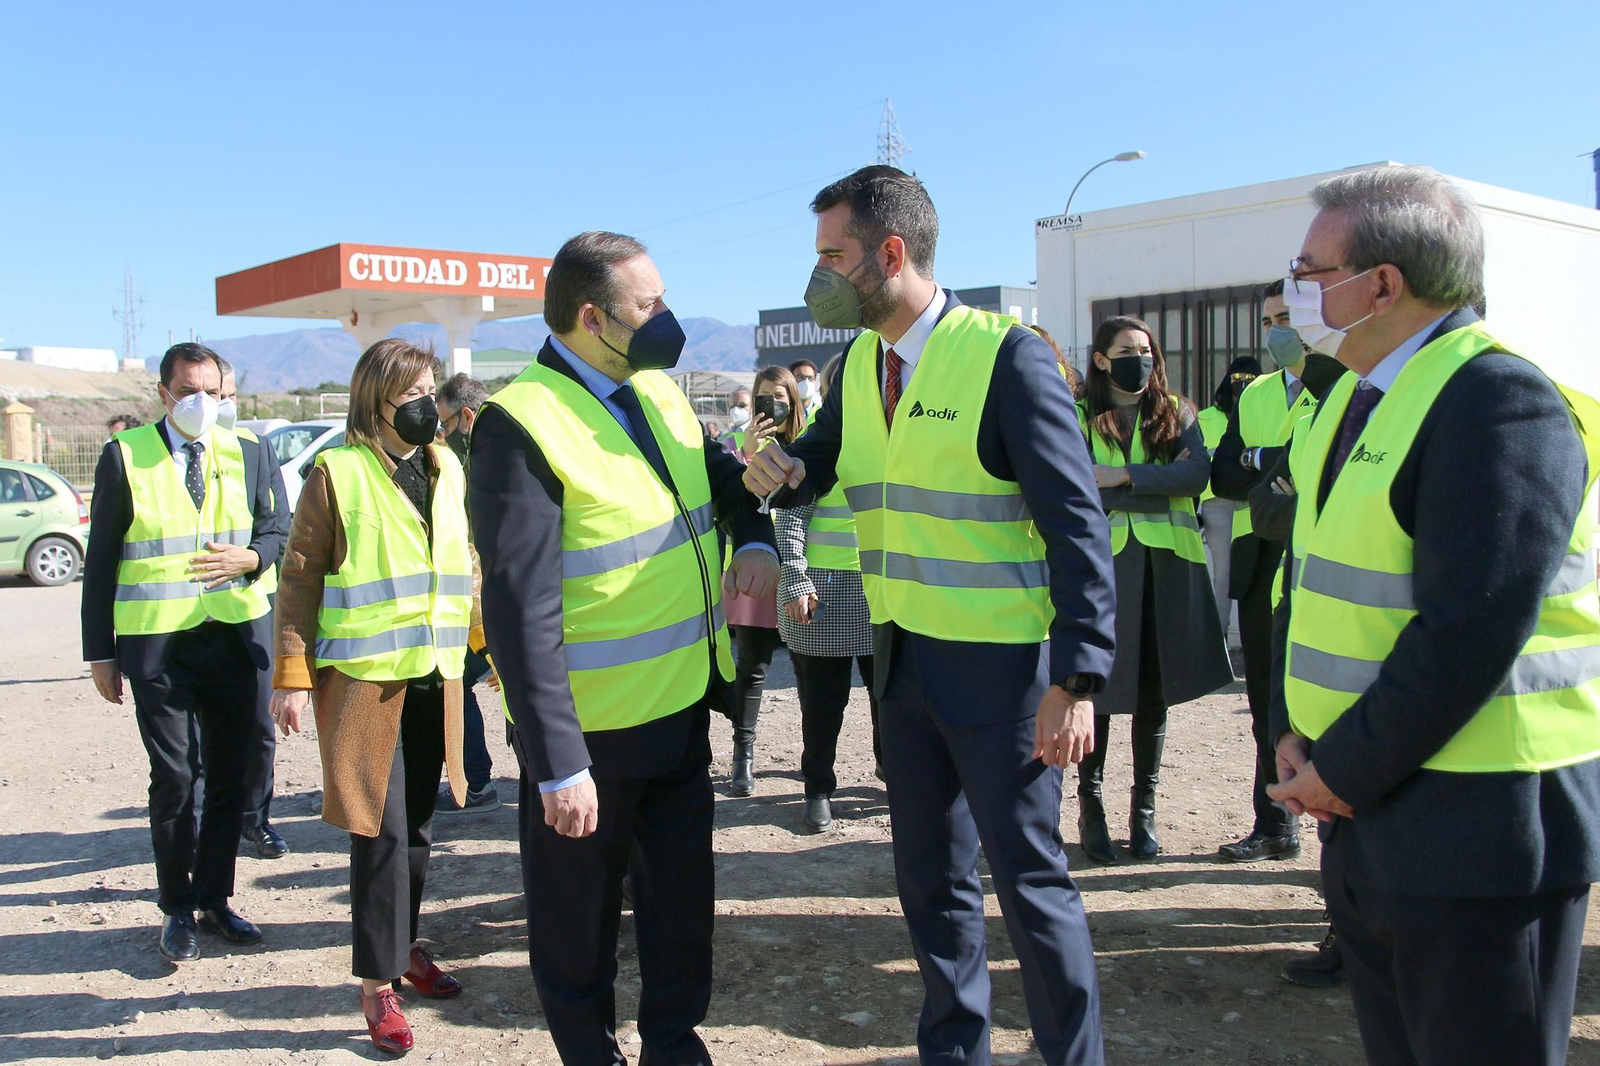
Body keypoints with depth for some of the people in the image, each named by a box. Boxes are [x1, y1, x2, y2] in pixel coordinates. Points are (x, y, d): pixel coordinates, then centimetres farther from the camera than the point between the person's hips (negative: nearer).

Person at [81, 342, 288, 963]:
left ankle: (214, 900, 24)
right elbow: (101, 559, 2)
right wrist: (100, 651, 0)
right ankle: (178, 910, 16)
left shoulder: (249, 454, 7)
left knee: (229, 774, 9)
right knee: (174, 777, 0)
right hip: (157, 643, -2)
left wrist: (251, 557, -14)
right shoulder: (125, 457, 0)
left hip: (237, 634, 3)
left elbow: (280, 530, 10)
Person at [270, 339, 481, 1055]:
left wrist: (492, 638, 9)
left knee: (417, 822, 16)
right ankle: (378, 983, 9)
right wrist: (292, 675, -10)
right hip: (364, 678, -5)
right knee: (380, 830, -3)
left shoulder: (447, 469, 9)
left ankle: (403, 945, 33)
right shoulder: (337, 473, -7)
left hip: (435, 674, 6)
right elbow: (300, 579, -7)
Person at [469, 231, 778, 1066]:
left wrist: (756, 541, -4)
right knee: (580, 918, 14)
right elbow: (522, 611, -23)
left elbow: (725, 479, 19)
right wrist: (559, 766, -24)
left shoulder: (659, 391, 5)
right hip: (592, 731, -7)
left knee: (683, 901, 20)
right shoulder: (523, 424, -19)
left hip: (683, 708, 7)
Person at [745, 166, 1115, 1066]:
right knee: (931, 875, 17)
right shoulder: (860, 363, 7)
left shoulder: (1008, 356, -15)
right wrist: (784, 471, -2)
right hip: (902, 657, 7)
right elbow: (825, 457, 23)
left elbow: (1078, 526, -16)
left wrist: (1078, 680, -21)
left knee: (1029, 876, 4)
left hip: (998, 661, -7)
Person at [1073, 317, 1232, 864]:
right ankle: (1090, 803, 14)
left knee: (1154, 690, 8)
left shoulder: (1176, 414, 11)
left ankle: (1144, 807, 20)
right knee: (1098, 686, 0)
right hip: (1102, 562, -2)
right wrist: (1161, 482, -9)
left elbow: (1198, 474, -6)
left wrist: (1124, 477, -14)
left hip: (1167, 565, 3)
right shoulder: (1077, 414, 4)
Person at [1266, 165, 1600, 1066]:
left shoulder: (1501, 400, -19)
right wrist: (1300, 735, 5)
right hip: (1372, 815, 9)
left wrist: (1346, 771, -16)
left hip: (1477, 826, -9)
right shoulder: (1361, 393, 11)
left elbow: (1471, 630, -25)